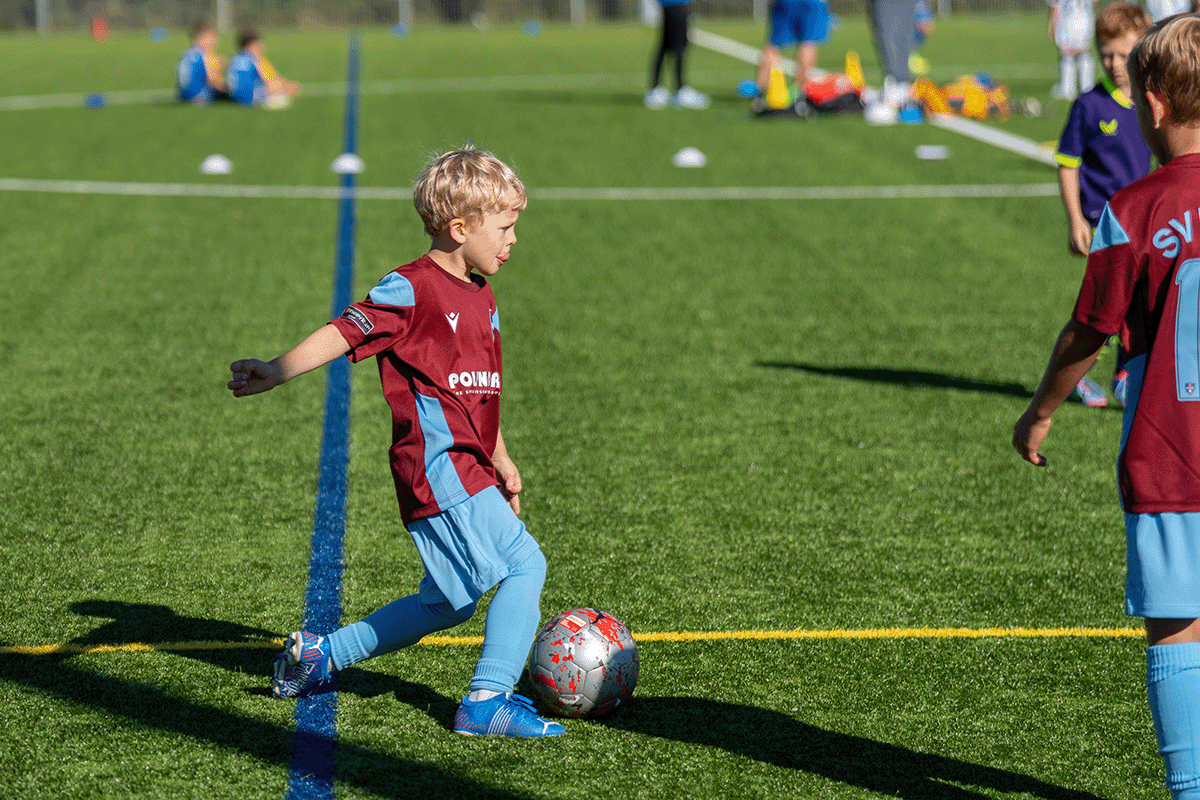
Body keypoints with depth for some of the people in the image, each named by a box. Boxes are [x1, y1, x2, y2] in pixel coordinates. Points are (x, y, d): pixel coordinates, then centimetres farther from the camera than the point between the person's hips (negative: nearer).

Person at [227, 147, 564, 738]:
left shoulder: (481, 297, 17)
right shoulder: (411, 290, -11)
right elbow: (343, 333, -18)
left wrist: (500, 459, 28)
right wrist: (275, 372, -31)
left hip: (467, 467, 10)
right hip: (437, 463, -10)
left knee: (447, 603, 14)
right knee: (524, 563, -15)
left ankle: (320, 653, 25)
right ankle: (487, 701, -12)